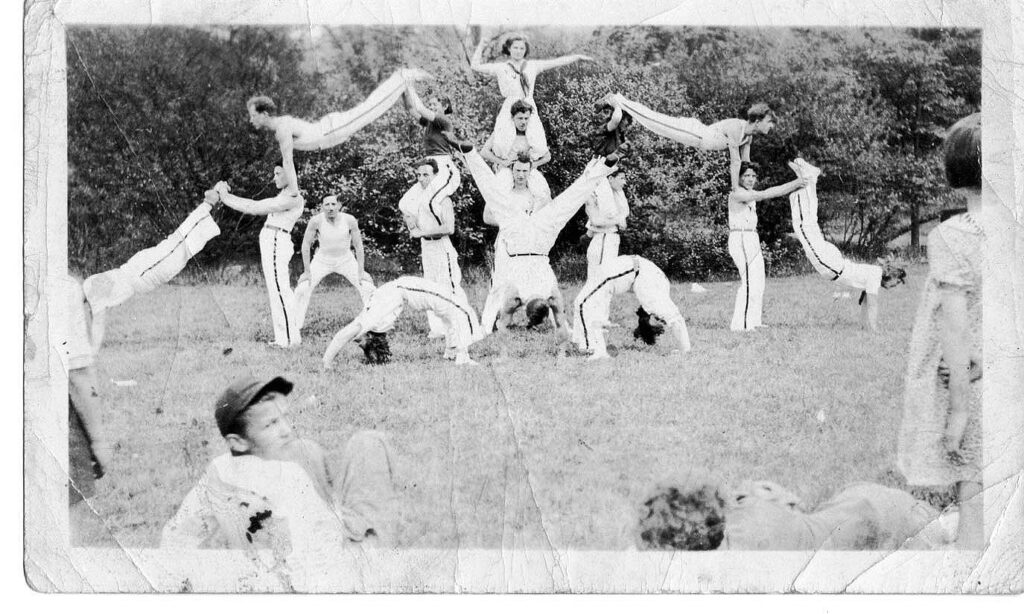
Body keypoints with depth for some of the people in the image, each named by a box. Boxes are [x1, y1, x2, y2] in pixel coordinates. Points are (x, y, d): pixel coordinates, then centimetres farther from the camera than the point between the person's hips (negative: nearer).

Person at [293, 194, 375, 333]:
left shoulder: (349, 220, -23)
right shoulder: (316, 221, -25)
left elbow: (358, 245, -10)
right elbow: (306, 244, -12)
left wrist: (361, 271, -11)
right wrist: (307, 271, -12)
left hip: (346, 260, 1)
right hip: (323, 260, -1)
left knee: (368, 289, -9)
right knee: (302, 289, -14)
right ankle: (295, 326, -2)